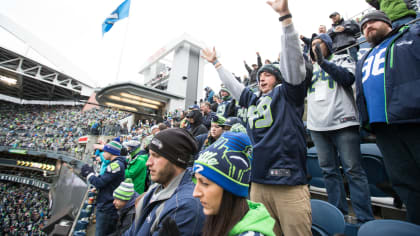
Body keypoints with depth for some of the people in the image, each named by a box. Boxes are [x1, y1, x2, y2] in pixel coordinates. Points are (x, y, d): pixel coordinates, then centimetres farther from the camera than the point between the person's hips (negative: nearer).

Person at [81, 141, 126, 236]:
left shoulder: (116, 165, -22)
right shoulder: (117, 164, 11)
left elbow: (100, 183, -22)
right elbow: (104, 180, 14)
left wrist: (89, 173, -5)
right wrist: (91, 172, 4)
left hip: (106, 208, -10)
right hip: (109, 207, 10)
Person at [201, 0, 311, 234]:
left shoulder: (286, 93, 4)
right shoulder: (253, 100, 18)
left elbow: (293, 60, -8)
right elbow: (232, 84, 29)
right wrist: (216, 63, 39)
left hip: (289, 182, -5)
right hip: (258, 182, 6)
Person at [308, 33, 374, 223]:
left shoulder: (342, 59, 13)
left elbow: (348, 78, -6)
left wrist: (323, 61, -10)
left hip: (342, 122, -4)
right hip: (317, 125, 4)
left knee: (353, 170, -3)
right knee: (329, 170, 7)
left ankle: (365, 218, 6)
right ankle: (339, 213, 18)